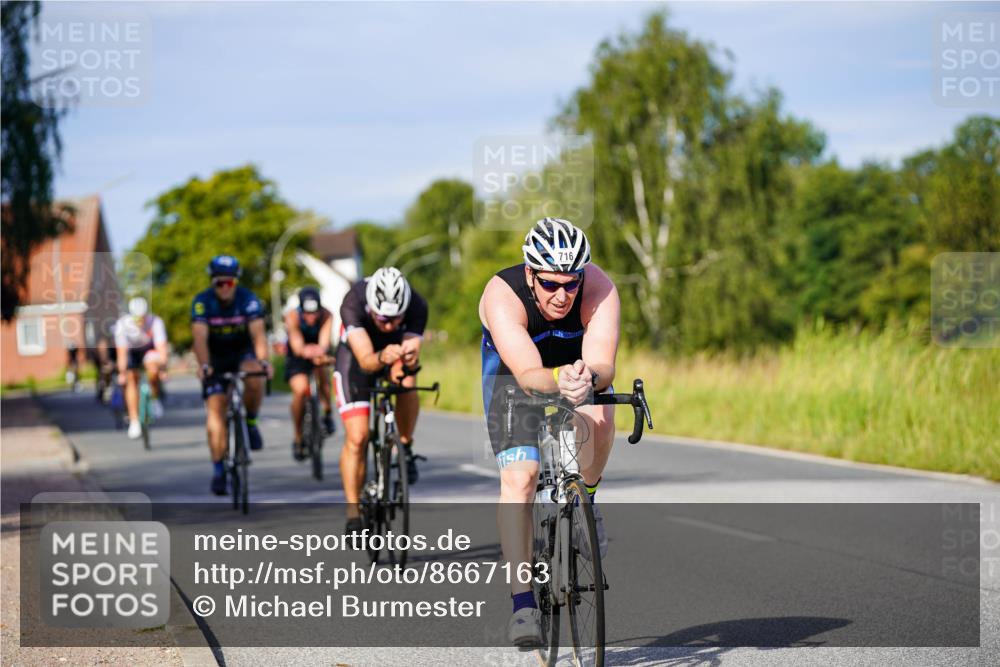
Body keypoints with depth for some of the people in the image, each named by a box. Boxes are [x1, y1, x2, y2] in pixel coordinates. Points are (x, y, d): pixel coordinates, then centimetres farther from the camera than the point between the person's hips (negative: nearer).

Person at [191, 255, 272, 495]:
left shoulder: (249, 300, -19)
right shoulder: (202, 302, -20)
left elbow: (258, 333, -30)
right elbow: (200, 337, -30)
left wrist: (263, 360, -48)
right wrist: (203, 365, -48)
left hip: (243, 353, 0)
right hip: (215, 359, 0)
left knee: (254, 378, -34)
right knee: (215, 411, -11)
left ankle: (250, 423, -8)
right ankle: (218, 470, -5)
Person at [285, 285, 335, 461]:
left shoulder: (326, 316, -28)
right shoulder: (292, 316, -30)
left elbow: (324, 342, -39)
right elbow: (297, 346, -38)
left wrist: (320, 352, -62)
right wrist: (305, 351, -61)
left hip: (319, 352, 5)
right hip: (297, 357, -5)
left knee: (321, 367, -23)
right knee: (300, 390, -21)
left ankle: (327, 412, 2)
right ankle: (298, 438, -4)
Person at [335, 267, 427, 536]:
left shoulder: (417, 306, -33)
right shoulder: (353, 303, -37)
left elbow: (413, 360, -36)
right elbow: (365, 360, -43)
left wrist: (410, 356, -59)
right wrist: (381, 358, -64)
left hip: (397, 346, 2)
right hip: (356, 355, -2)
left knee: (406, 381, -33)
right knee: (356, 438, -11)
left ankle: (405, 447, -9)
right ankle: (353, 515, -1)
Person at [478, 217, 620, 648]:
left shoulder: (598, 289, -31)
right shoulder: (503, 296, -35)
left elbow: (603, 365, -42)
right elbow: (528, 374, -47)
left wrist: (587, 379, -65)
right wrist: (558, 381, -68)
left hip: (580, 367, 2)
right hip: (514, 375, -1)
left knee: (598, 426, -32)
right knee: (519, 477, -20)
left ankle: (585, 500, 0)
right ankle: (523, 603, -18)